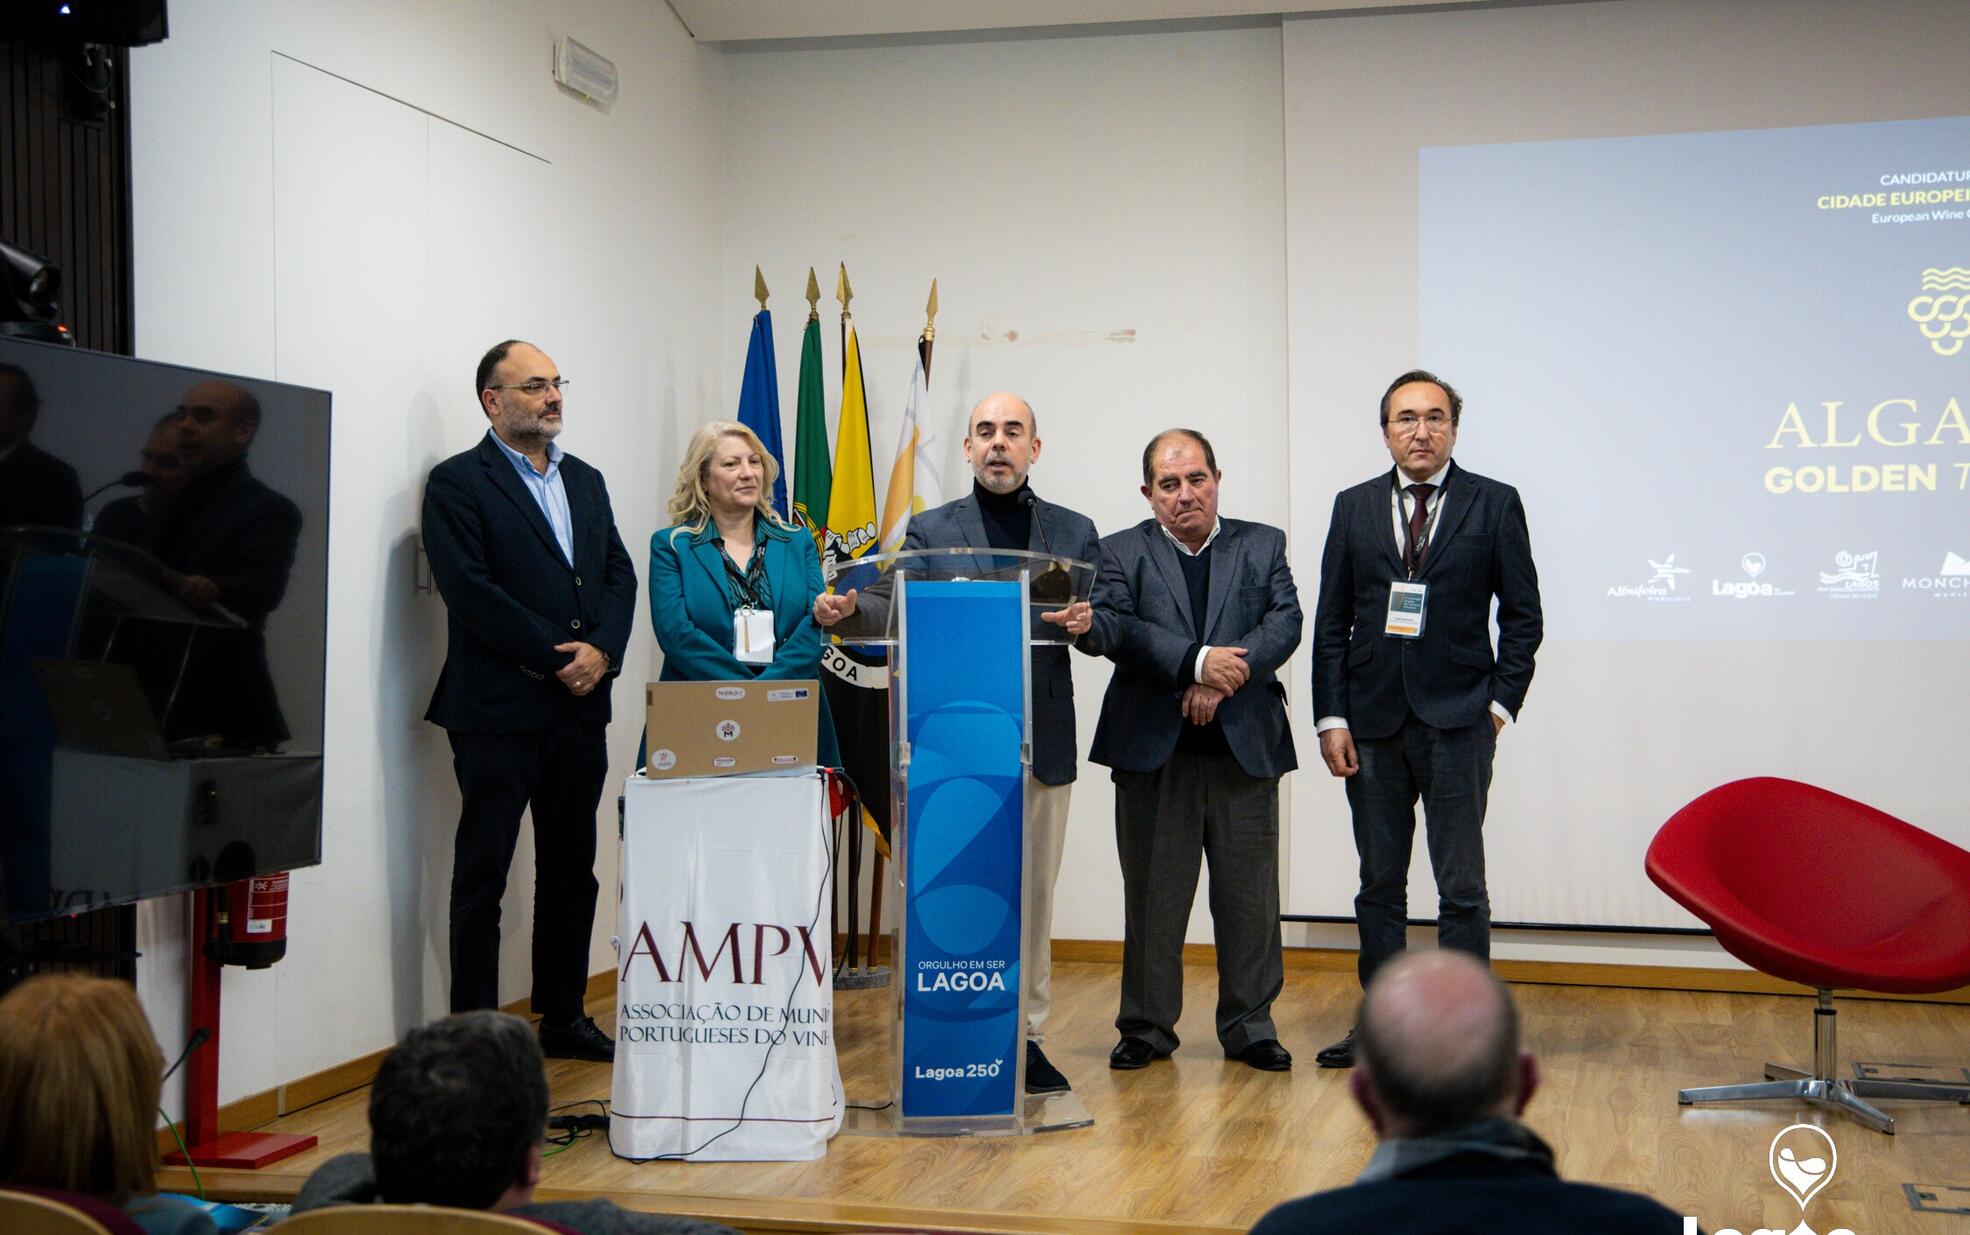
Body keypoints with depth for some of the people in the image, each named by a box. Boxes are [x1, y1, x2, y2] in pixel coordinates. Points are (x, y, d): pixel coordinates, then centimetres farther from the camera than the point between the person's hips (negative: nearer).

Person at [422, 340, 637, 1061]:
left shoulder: (586, 481, 17)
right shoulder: (458, 484, -5)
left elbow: (620, 575, 12)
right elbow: (470, 591, -14)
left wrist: (601, 650, -6)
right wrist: (554, 655, -14)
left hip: (581, 705, 7)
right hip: (498, 709, -7)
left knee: (572, 869, 13)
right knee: (481, 875, 0)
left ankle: (563, 1017, 23)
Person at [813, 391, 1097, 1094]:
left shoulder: (1074, 532, 12)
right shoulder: (929, 530, 8)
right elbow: (899, 607, -6)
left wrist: (1087, 622, -18)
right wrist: (845, 606, -27)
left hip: (1040, 740, 2)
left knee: (1032, 895, 7)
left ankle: (1024, 1037, 16)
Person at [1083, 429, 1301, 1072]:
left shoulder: (1263, 545, 13)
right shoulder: (1120, 553, 7)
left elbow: (1285, 622, -1)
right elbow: (1108, 628, -10)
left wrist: (1226, 675, -17)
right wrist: (1197, 662, -20)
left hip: (1245, 747, 1)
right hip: (1152, 751, -1)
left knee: (1250, 896, 5)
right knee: (1152, 896, 5)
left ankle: (1249, 1026, 17)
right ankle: (1146, 1026, 17)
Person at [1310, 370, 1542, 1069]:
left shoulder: (1494, 505, 3)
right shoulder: (1354, 508, 9)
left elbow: (1522, 615, 4)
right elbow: (1331, 622, 8)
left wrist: (1500, 701, -5)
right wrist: (1331, 718, 0)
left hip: (1457, 723, -3)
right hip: (1372, 723, 3)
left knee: (1461, 887, 1)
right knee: (1379, 883, 9)